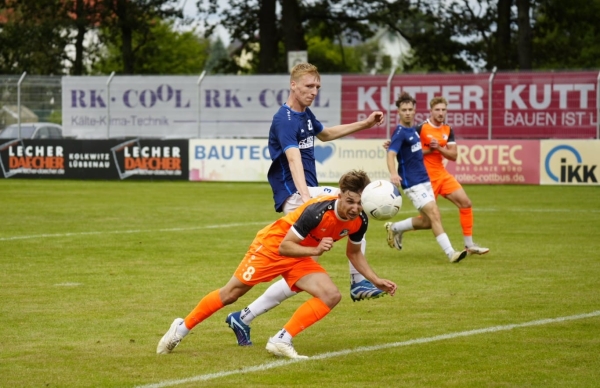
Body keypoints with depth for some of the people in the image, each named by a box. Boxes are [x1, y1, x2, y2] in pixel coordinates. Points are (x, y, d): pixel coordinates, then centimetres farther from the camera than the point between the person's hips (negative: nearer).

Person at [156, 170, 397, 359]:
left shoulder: (359, 221, -14)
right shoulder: (319, 211, -35)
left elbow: (353, 252, 9)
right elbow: (285, 246, -30)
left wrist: (375, 280, 2)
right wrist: (315, 251, -42)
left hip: (300, 258, 6)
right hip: (273, 245, -6)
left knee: (331, 296, -17)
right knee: (230, 294, 4)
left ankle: (281, 341, -17)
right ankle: (183, 327, 24)